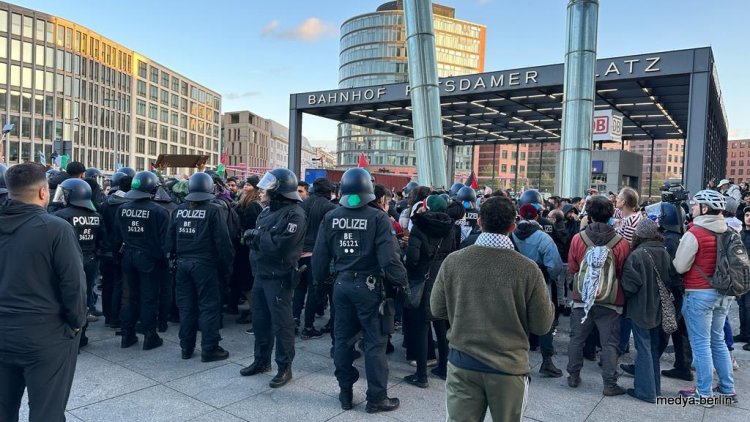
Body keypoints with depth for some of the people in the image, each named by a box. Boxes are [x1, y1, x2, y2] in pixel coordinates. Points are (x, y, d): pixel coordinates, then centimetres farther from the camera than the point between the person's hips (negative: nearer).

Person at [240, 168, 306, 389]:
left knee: (281, 323, 2)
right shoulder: (268, 210, 13)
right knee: (260, 320, 18)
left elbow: (280, 245, -25)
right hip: (261, 274, 9)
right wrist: (253, 235, -10)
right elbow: (251, 237, 13)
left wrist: (258, 235, -12)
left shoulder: (294, 214, -16)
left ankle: (285, 367, 15)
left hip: (279, 277, -9)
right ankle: (262, 360, 34)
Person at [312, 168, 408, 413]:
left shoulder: (331, 217, 1)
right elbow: (388, 257, -18)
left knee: (342, 339, 14)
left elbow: (320, 254, 4)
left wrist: (319, 280, 19)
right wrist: (402, 282, -6)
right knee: (375, 342, 5)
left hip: (342, 284, 5)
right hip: (368, 286, -4)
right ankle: (376, 398, 13)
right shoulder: (378, 217, -13)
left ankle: (345, 393, 25)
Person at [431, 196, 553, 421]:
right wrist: (548, 303, 13)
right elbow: (542, 325, -6)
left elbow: (437, 309, 1)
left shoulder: (452, 261, -10)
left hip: (462, 363, 1)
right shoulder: (528, 269, -15)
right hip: (508, 366, 0)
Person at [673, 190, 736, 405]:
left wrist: (673, 256, 6)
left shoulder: (694, 233, -17)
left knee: (701, 344, 1)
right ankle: (727, 388, 27)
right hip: (723, 292, 7)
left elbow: (680, 266, -13)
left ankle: (704, 393, 9)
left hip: (699, 294, -7)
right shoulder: (727, 232, 4)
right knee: (717, 341, 19)